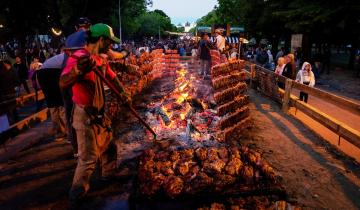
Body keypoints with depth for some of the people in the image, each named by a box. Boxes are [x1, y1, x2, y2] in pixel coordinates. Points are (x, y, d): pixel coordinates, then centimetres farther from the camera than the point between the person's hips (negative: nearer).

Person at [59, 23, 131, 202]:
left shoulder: (102, 59, 6)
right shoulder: (78, 58, -21)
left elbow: (112, 77, 18)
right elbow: (63, 83, -35)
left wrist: (123, 92, 0)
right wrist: (78, 71, -56)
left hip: (99, 113, 9)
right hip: (85, 116, -9)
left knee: (107, 145, 23)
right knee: (88, 158, -2)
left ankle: (109, 173, 46)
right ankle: (77, 193, 20)